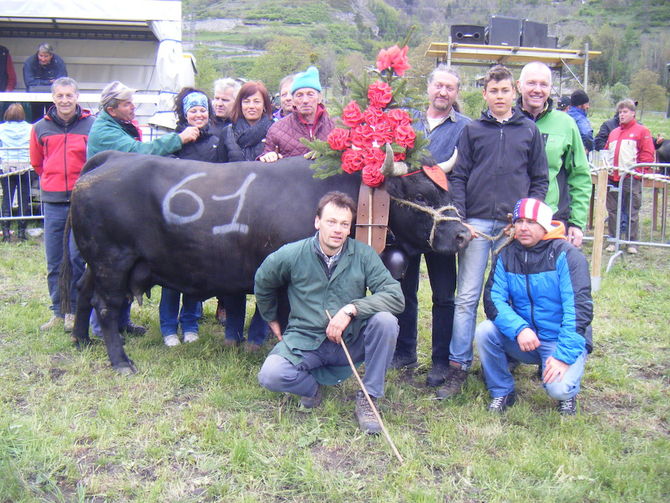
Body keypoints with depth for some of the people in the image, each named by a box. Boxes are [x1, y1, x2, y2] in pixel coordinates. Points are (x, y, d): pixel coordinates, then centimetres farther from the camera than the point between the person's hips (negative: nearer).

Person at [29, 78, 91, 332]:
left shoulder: (92, 126, -3)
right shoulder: (40, 128, 6)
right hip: (52, 203, 3)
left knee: (76, 258, -2)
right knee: (54, 262, 8)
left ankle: (73, 311, 12)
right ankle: (58, 312, 19)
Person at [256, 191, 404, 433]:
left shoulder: (363, 255, -8)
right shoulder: (291, 255, -7)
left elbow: (395, 295, -17)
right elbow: (263, 284, 13)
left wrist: (351, 309, -28)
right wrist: (272, 319, 20)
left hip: (351, 342, 1)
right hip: (304, 342, 0)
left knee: (385, 321, -28)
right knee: (270, 375, -29)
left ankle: (368, 398, -11)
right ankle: (313, 386, 7)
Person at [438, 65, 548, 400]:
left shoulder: (530, 131, 12)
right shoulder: (472, 130, 10)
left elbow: (540, 180, 12)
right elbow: (458, 177, 5)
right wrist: (459, 219, -6)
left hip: (514, 225, 1)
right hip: (477, 222, -1)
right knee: (466, 297, -4)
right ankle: (458, 367, 0)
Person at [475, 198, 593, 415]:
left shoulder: (565, 255, -14)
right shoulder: (506, 256, -1)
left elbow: (579, 308, -19)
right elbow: (493, 299, -9)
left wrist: (564, 356, -26)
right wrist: (519, 329, -27)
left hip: (562, 341, -4)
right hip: (523, 339, 4)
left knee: (559, 388, -29)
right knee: (485, 331, -21)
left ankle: (566, 394, 11)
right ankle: (502, 392, 1)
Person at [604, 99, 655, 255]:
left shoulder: (642, 131, 3)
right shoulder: (613, 133, 20)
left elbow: (648, 155, -3)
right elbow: (606, 153, 23)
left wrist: (638, 171, -13)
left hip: (631, 179, -5)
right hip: (612, 178, 5)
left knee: (632, 212, 0)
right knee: (612, 211, 8)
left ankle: (632, 243, 6)